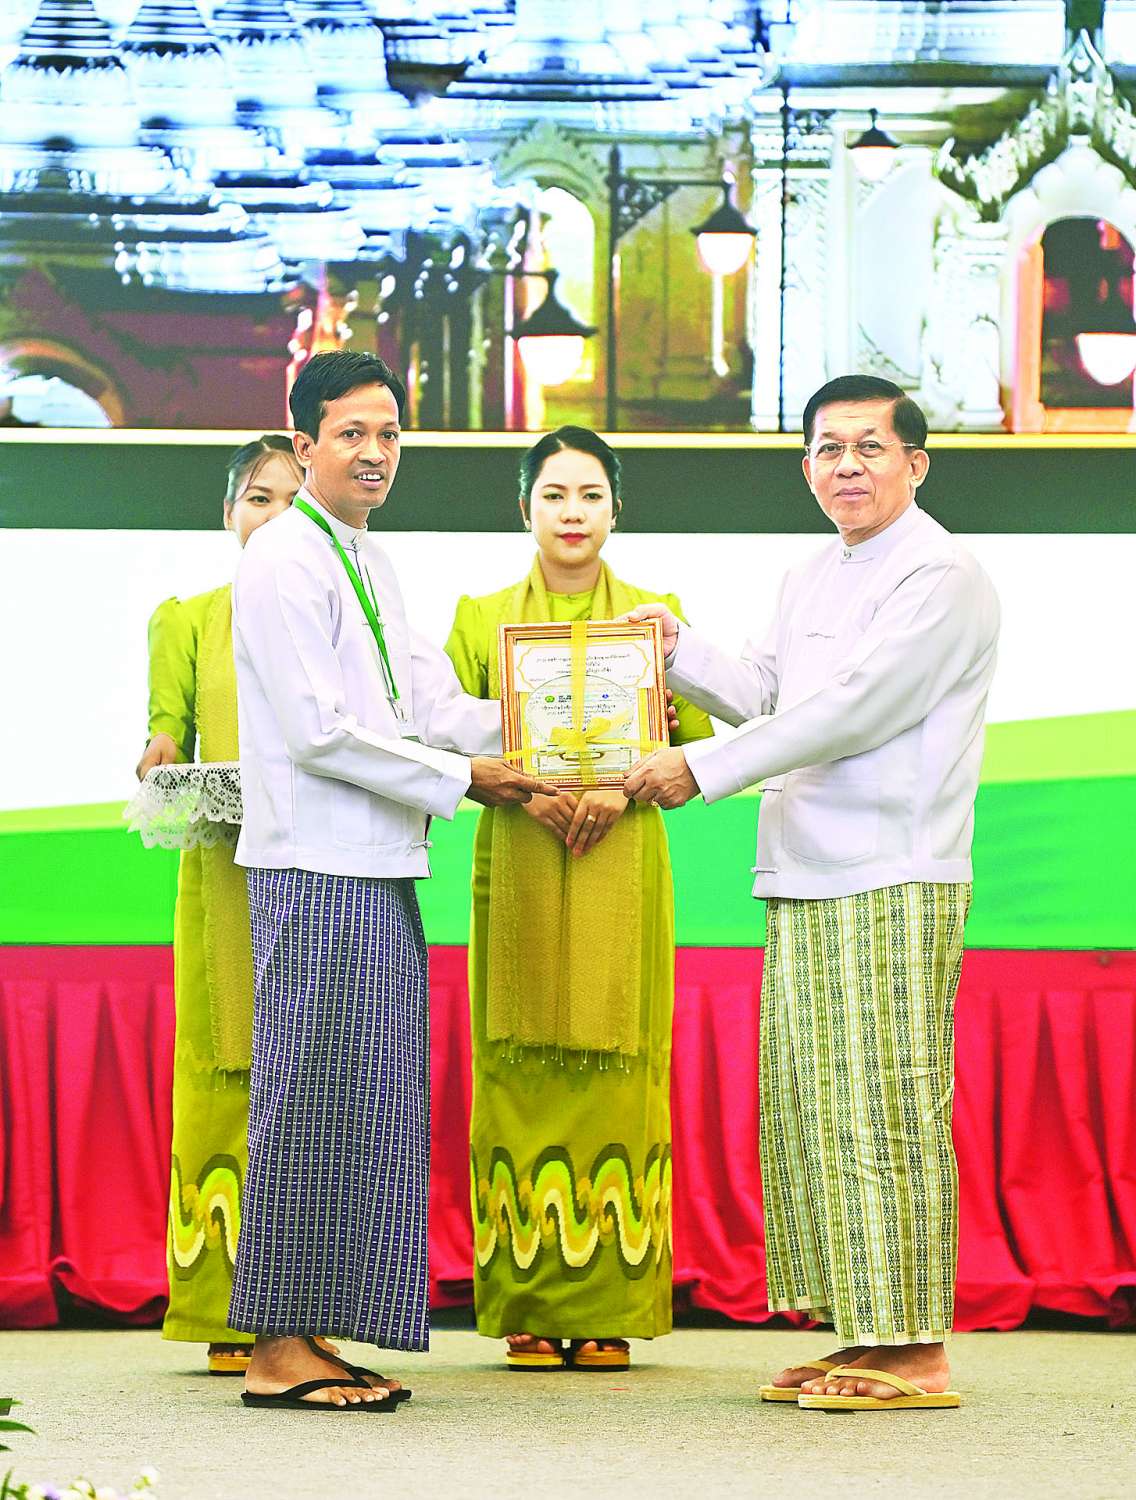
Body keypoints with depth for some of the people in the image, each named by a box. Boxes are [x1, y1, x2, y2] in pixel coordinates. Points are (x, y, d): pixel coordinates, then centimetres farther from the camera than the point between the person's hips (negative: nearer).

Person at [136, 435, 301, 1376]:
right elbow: (167, 734, 6)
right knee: (225, 1071, -5)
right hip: (224, 874, 0)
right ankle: (227, 1311, -2)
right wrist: (160, 764, -16)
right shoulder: (188, 622, 14)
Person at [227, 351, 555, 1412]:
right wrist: (462, 780, -11)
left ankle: (310, 1337, 13)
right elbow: (321, 732, -16)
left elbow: (432, 706, 16)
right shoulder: (283, 563, -10)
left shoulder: (370, 563, 19)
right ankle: (277, 1351, -4)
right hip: (316, 866, -9)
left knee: (362, 1109, 9)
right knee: (311, 1099, -8)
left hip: (379, 868, 9)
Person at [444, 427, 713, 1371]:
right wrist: (527, 788, -12)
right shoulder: (481, 618, 11)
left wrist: (620, 787, -12)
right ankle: (527, 1310, -1)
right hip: (516, 867, 0)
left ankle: (609, 1312, 0)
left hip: (622, 867, 0)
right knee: (520, 1066, -4)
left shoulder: (655, 616, 10)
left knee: (616, 1069, -4)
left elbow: (695, 746, 7)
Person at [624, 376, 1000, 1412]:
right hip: (805, 884, 9)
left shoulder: (941, 578, -10)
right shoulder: (810, 582, 20)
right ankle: (862, 1337, 14)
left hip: (893, 886, -9)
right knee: (811, 1113, 8)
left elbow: (850, 711, -17)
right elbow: (766, 693, 29)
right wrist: (679, 652, 12)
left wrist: (702, 770, -15)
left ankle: (917, 1351, -5)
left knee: (888, 1112, -9)